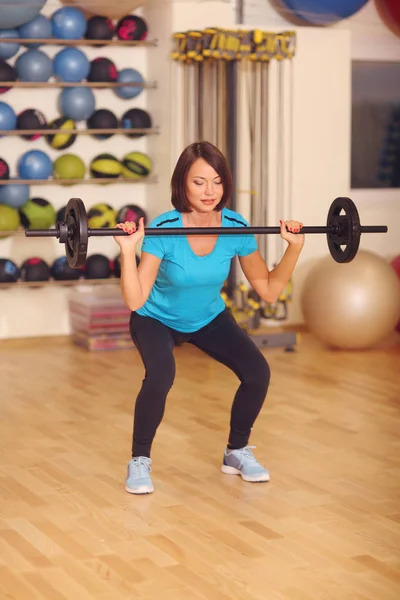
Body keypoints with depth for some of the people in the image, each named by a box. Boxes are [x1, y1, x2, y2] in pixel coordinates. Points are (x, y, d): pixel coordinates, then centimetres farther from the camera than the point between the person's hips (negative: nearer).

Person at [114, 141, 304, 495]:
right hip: (158, 319, -4)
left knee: (258, 372, -15)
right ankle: (140, 460, -9)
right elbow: (135, 301, -34)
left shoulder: (237, 228, -22)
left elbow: (269, 291, -12)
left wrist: (295, 247, -21)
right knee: (160, 376, -32)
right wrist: (128, 250, -45)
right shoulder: (163, 230, -32)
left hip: (209, 318, 4)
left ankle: (237, 452, 10)